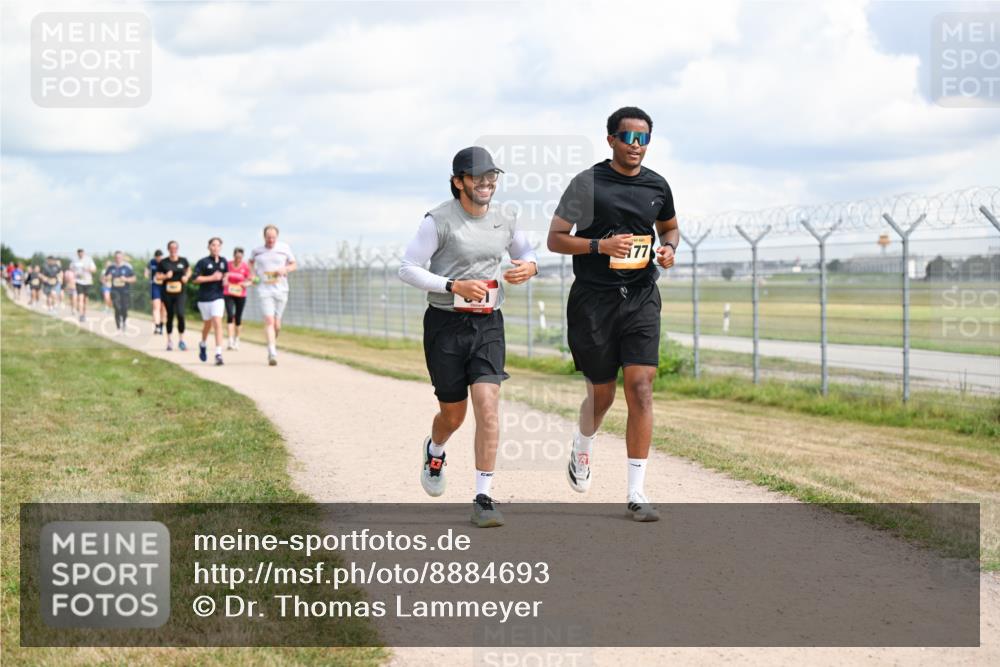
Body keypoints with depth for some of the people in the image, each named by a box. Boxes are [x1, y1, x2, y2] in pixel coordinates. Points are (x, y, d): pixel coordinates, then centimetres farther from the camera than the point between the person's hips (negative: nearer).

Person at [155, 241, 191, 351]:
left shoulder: (183, 261, 3)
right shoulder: (163, 262, 0)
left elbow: (188, 271, 20)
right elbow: (157, 276, 5)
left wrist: (186, 276, 0)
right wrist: (165, 276, -14)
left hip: (181, 292, 0)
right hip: (168, 292, 0)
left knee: (180, 314, -16)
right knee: (170, 316, 8)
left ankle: (181, 340, -3)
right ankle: (169, 341, 21)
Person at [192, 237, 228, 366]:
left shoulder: (223, 261, 7)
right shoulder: (203, 262, -6)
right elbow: (196, 279, -11)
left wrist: (225, 279, 0)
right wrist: (212, 278, -18)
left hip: (218, 297, 1)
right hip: (204, 297, -1)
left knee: (217, 323, -12)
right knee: (208, 323, 13)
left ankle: (218, 354, -16)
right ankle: (203, 344, 44)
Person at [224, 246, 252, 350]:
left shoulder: (245, 266, -6)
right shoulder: (228, 265, -5)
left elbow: (250, 281, 2)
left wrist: (246, 284, -19)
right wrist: (224, 281, -13)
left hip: (241, 295, 1)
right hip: (228, 294, -1)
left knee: (238, 317, 8)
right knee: (230, 315, -14)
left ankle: (236, 339, 26)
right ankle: (230, 340, -16)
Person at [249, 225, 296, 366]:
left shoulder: (284, 248, 1)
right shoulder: (257, 250, 3)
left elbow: (293, 265, 10)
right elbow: (251, 262, 24)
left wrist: (285, 269, -10)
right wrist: (253, 274, 7)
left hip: (281, 290, 1)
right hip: (264, 290, -1)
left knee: (276, 325, 6)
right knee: (269, 321, -15)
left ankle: (273, 343, 37)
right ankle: (272, 354, -20)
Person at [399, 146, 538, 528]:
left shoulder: (504, 221, 5)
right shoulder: (439, 221, -10)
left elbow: (527, 252, 22)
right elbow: (407, 269, -11)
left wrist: (530, 267, -3)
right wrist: (455, 287, -21)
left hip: (488, 324, 3)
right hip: (445, 324, -3)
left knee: (488, 407, -13)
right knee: (453, 414, 9)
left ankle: (483, 499, -10)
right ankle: (434, 451, 47)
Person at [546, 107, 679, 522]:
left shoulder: (657, 187, 8)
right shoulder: (587, 184, -4)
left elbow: (670, 227, 26)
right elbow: (555, 239, -4)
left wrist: (668, 248, 3)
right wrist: (601, 245, -19)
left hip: (641, 298, 2)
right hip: (593, 300, -2)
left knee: (640, 388, -10)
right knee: (602, 393, 7)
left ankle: (636, 493, -6)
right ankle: (581, 449, 42)